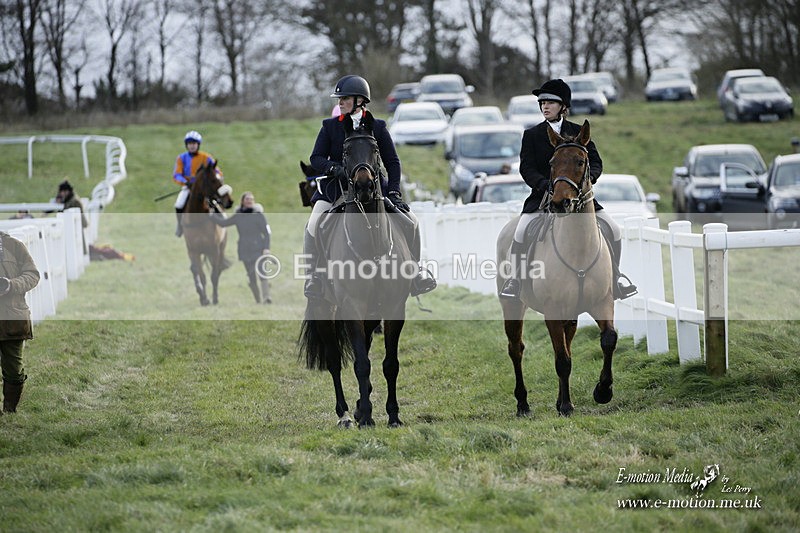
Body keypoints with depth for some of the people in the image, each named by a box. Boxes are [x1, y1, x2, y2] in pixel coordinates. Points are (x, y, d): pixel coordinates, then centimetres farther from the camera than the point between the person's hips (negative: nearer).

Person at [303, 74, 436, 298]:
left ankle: (415, 269, 3)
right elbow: (316, 158, -2)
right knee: (314, 225, -18)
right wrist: (335, 168, -22)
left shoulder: (377, 127, 2)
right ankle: (314, 273, -3)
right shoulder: (329, 127, 2)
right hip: (335, 187, 0)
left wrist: (394, 191, -10)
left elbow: (392, 162, 3)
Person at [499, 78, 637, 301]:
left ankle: (615, 276, 12)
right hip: (542, 197, -1)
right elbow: (526, 168, -3)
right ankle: (516, 279, -10)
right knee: (521, 232, -25)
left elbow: (596, 162, 4)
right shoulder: (532, 135, 6)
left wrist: (587, 178, -19)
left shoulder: (579, 132, 9)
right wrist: (546, 184, -22)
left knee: (613, 229, -8)